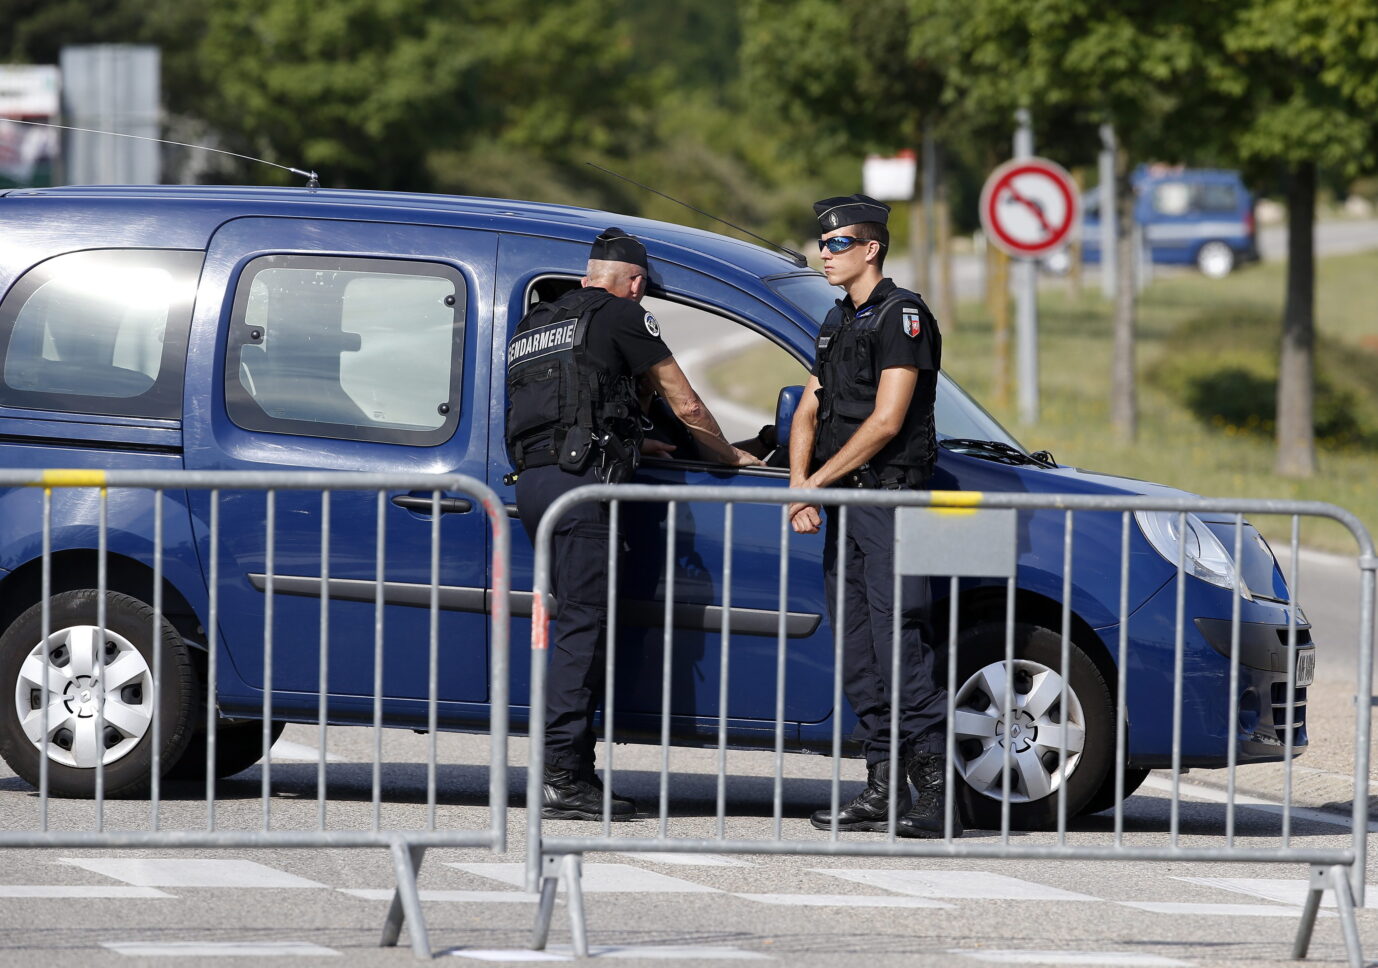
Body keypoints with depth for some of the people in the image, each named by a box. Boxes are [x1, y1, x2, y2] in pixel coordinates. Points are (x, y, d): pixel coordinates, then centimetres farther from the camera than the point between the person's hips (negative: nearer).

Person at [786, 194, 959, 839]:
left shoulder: (901, 316, -8)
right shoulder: (837, 323, 20)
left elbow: (885, 421, -15)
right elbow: (808, 414, 17)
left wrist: (816, 483, -12)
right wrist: (798, 488, -1)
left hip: (889, 498, -9)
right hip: (842, 504, 9)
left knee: (899, 640, -16)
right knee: (857, 650, 7)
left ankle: (935, 791, -19)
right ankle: (883, 790, 9)